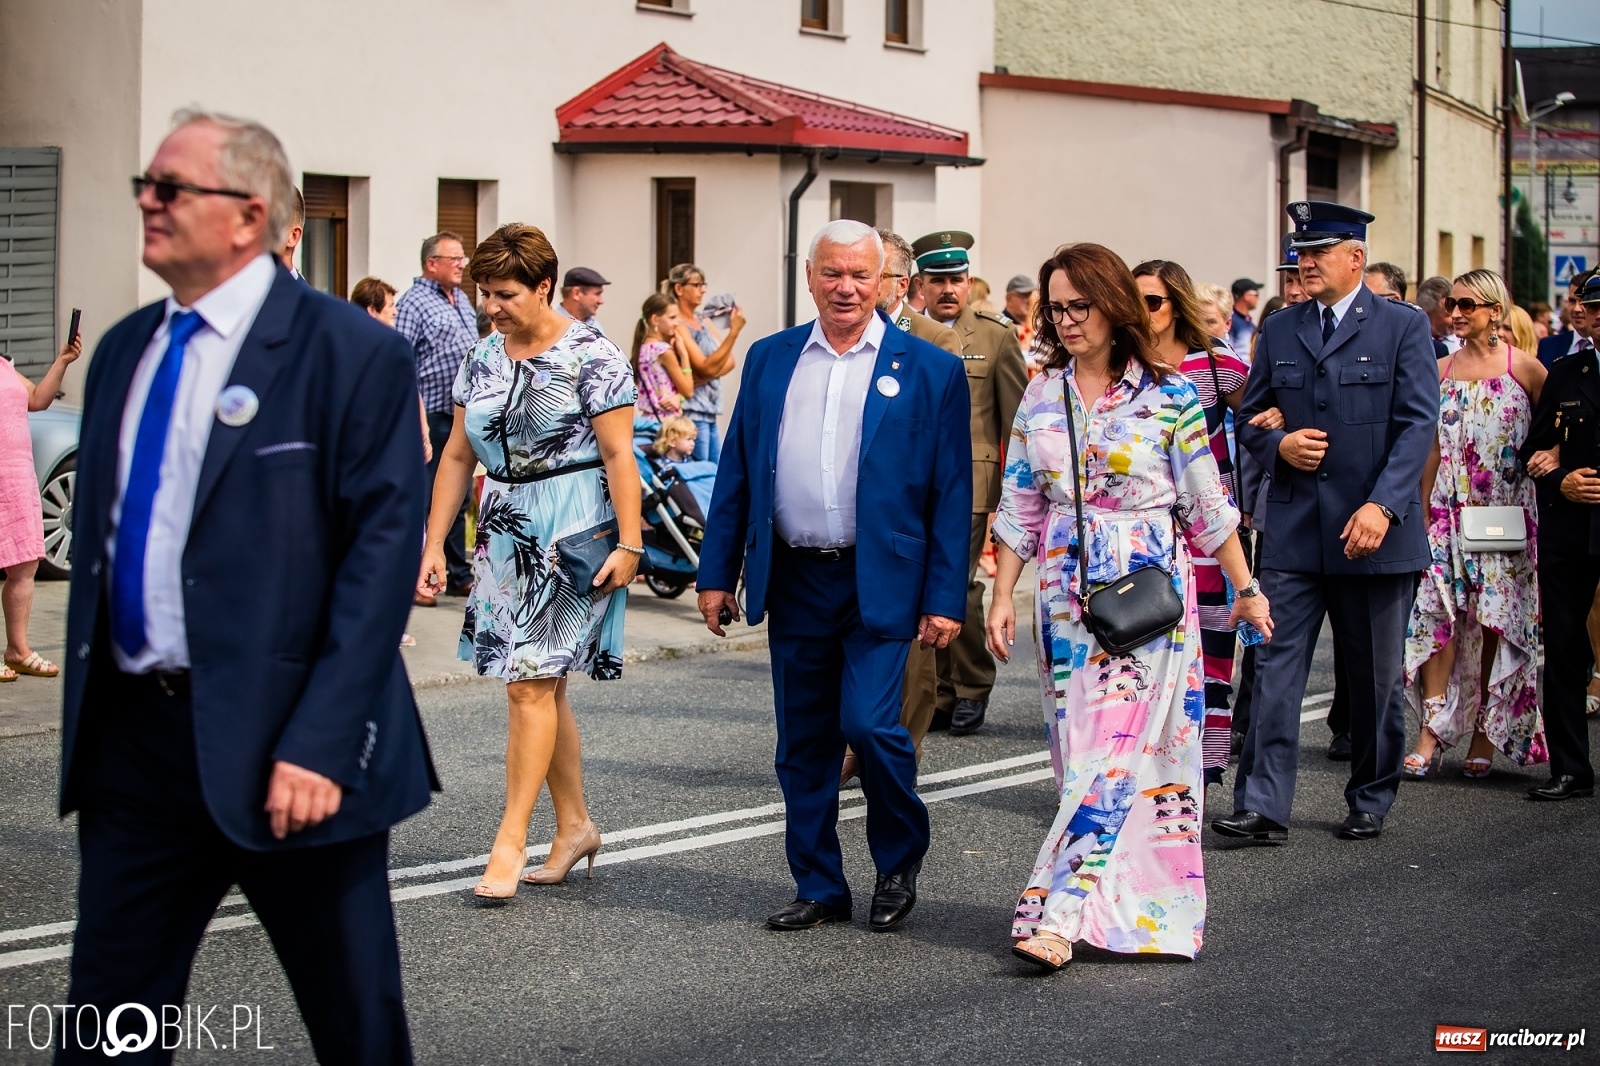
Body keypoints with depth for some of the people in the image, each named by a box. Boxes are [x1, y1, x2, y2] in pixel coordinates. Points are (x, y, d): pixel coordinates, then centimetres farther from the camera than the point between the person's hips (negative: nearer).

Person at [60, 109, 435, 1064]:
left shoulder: (352, 355, -9)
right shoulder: (125, 349, 12)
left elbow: (383, 558, -13)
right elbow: (97, 535, 17)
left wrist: (320, 744, -20)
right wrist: (85, 714, 12)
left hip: (281, 747, -6)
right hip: (132, 737, 6)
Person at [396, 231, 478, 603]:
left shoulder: (463, 300, 16)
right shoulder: (413, 303, -10)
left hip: (465, 416, 8)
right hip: (432, 418, -8)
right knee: (423, 500, -3)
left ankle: (458, 575, 22)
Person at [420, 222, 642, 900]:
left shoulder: (591, 357, -8)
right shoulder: (483, 359, 10)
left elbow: (618, 455, -11)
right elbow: (458, 456, 12)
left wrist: (629, 543, -16)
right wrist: (434, 544, 7)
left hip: (572, 533, -7)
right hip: (505, 533, 7)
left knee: (529, 682, -10)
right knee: (539, 683, 10)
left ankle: (510, 841, -5)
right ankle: (575, 826, 20)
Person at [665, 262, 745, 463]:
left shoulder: (704, 323, 14)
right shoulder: (678, 326, -10)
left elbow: (729, 362, 7)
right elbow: (706, 367, -17)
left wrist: (706, 376, -13)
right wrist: (734, 331, -21)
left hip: (710, 411, 8)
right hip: (691, 411, -8)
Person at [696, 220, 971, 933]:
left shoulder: (930, 371, -1)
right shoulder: (769, 360, 9)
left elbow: (951, 493, -2)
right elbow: (736, 474, 11)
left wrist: (945, 598, -8)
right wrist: (717, 574, 6)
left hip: (879, 584, -4)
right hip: (794, 581, 4)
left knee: (869, 723, -13)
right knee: (803, 743, 8)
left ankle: (899, 862, 12)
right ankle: (819, 888, 21)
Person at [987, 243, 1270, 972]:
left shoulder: (1166, 398, -4)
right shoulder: (1041, 398, 8)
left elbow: (1207, 506, 0)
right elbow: (1020, 508, 11)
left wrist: (1246, 589, 2)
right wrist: (1002, 596, 6)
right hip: (1066, 596, 5)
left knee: (1117, 749, -10)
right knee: (1080, 747, 6)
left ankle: (1061, 912, -13)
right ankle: (1115, 908, 16)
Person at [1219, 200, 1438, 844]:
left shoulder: (1403, 328, -1)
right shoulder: (1279, 331, 11)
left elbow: (1417, 425, -8)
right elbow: (1249, 420, 17)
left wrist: (1382, 505, -20)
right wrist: (1277, 445, -7)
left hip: (1374, 532, -3)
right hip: (1294, 532, 3)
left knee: (1375, 679, 8)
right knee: (1275, 669, -5)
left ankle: (1370, 803, 22)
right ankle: (1263, 807, -5)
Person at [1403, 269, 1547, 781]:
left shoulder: (1523, 367, -3)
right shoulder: (1441, 370, 8)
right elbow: (1433, 448, 12)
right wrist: (1421, 510, 10)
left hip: (1506, 512, -3)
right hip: (1449, 508, 3)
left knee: (1495, 621, 1)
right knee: (1438, 611, -9)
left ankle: (1486, 734, 11)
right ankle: (1432, 732, -10)